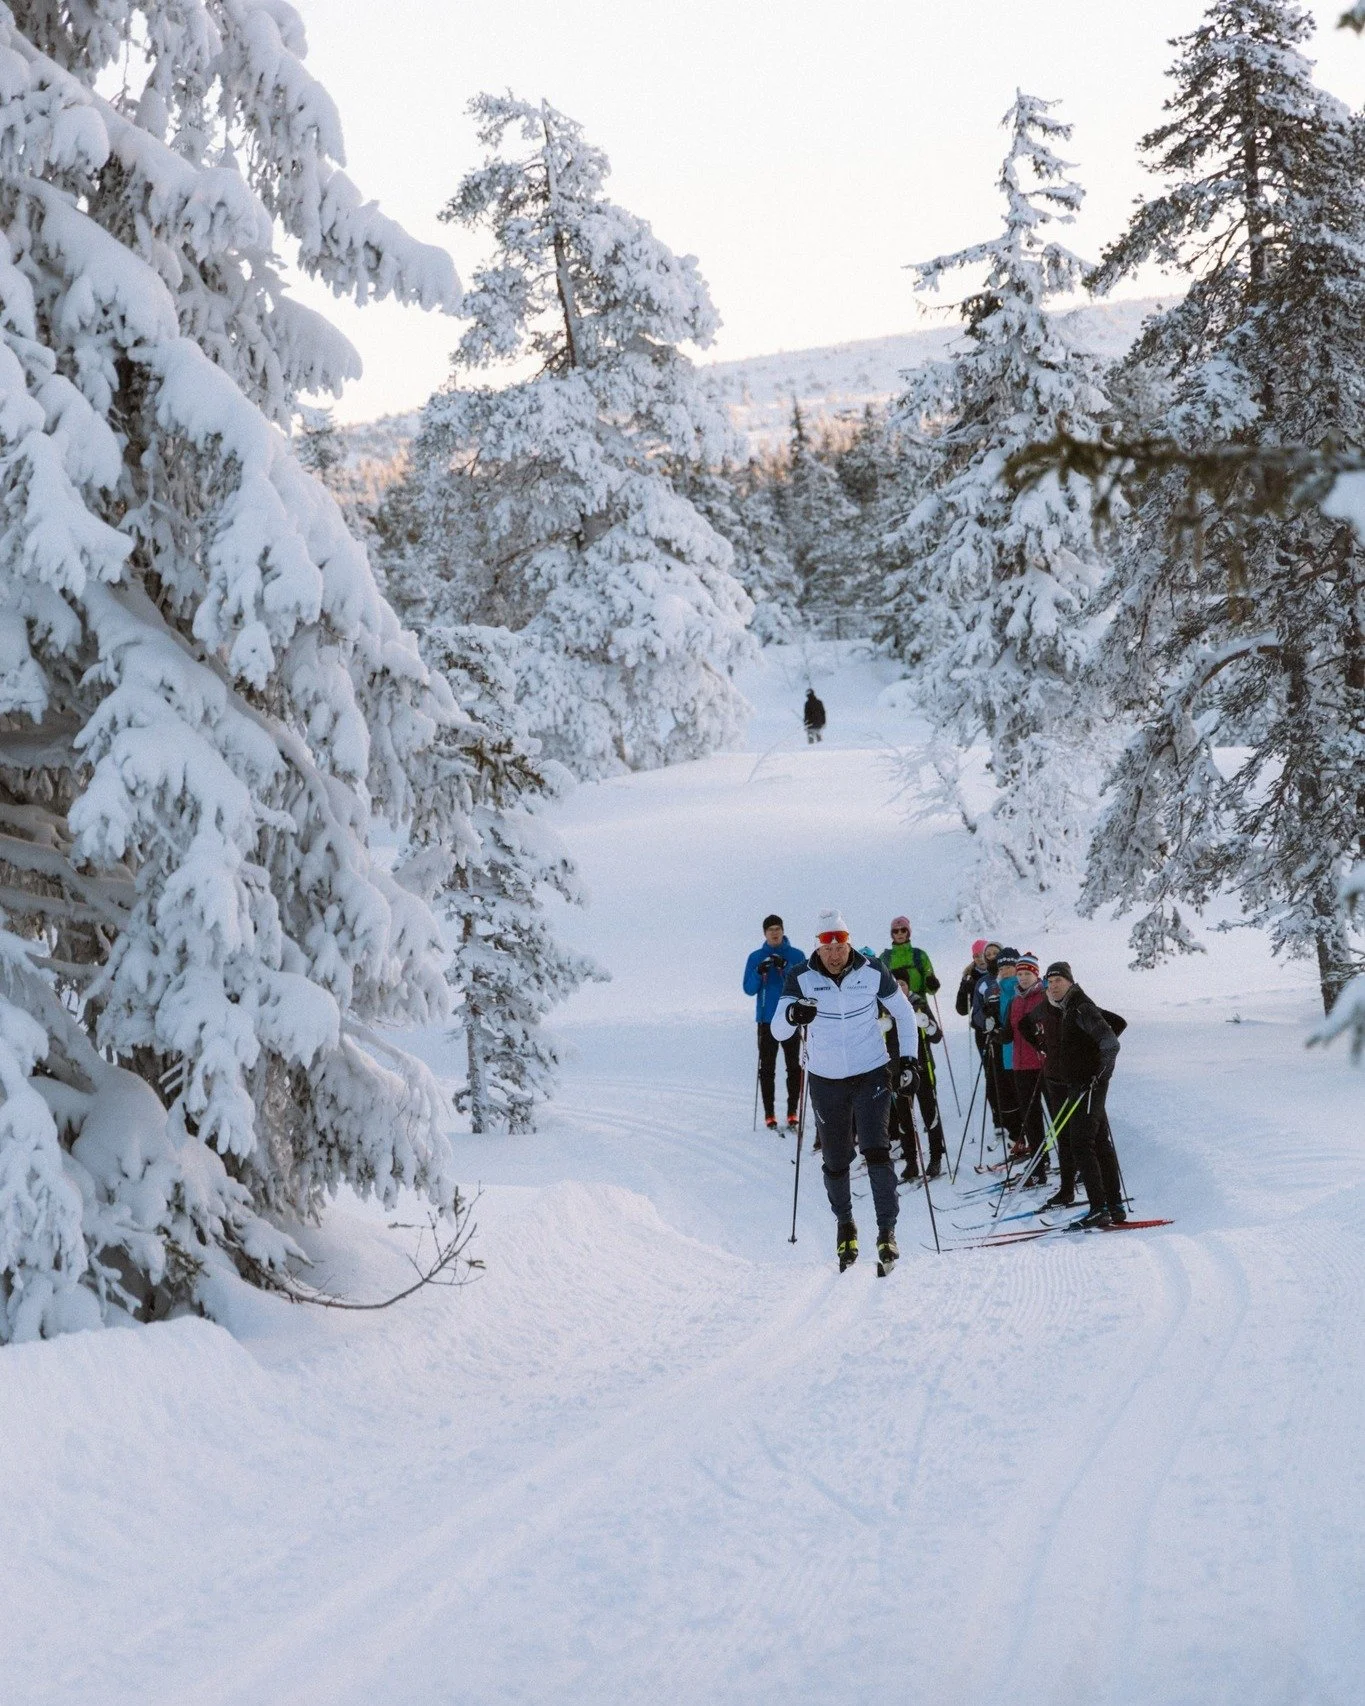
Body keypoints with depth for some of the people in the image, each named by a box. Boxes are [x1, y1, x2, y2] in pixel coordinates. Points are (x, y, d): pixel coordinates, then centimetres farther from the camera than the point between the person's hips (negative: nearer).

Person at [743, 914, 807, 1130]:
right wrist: (759, 973, -16)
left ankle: (792, 1112, 5)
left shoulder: (796, 955, 4)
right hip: (766, 1020, 1)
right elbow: (749, 989, 3)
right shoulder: (756, 957, 7)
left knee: (794, 1067, -1)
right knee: (767, 1069, 0)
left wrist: (786, 968, -20)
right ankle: (769, 1114, 4)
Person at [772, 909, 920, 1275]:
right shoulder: (801, 978, -11)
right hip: (825, 1081, 1)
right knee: (835, 1161, 9)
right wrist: (793, 1015, -40)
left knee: (876, 1151, -15)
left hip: (871, 1076, -1)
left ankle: (887, 1231, -10)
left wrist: (907, 1059, -1)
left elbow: (904, 1013, 6)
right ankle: (844, 1225, 32)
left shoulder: (873, 973, -9)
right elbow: (777, 1031, -17)